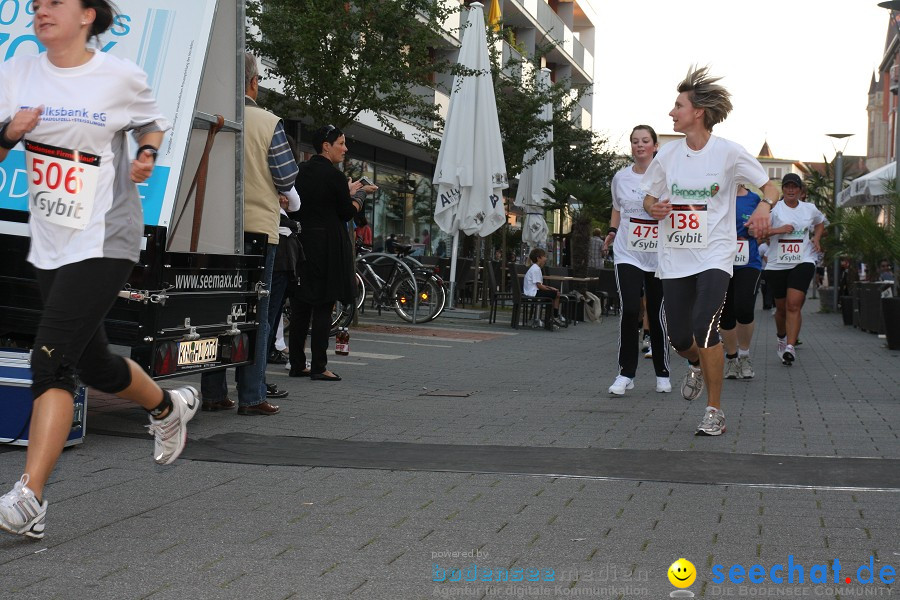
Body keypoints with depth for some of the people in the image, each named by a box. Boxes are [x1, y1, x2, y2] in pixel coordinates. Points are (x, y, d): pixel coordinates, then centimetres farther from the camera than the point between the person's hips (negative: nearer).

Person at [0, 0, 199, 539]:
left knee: (51, 358, -18)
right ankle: (170, 407, 47)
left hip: (104, 241, -6)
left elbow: (152, 123, 13)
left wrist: (147, 156, -7)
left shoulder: (121, 77, -5)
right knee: (95, 365, 17)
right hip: (49, 243, 6)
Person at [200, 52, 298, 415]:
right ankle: (251, 396, 2)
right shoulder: (268, 123, -7)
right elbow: (286, 176, -5)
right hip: (258, 225, -3)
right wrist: (277, 194, 17)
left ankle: (213, 393, 13)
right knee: (255, 312, 2)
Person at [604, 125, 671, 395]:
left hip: (659, 256, -1)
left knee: (657, 314, 5)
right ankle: (625, 373, -5)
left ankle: (662, 373, 21)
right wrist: (612, 231, 9)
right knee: (629, 311, -14)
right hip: (628, 254, 1)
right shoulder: (620, 177, 6)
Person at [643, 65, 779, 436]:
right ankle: (697, 365, 44)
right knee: (679, 337, 5)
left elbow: (770, 188, -1)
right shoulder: (667, 155, 5)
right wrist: (654, 207, -9)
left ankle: (715, 412, -7)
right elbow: (648, 198, 15)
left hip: (714, 256, -4)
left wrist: (764, 205, -24)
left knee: (704, 325, -21)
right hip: (674, 258, 4)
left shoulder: (729, 152, -6)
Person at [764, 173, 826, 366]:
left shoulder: (810, 209, 9)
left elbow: (820, 222, 31)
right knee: (781, 307, 10)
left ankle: (790, 347, -21)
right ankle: (781, 337, 40)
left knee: (794, 305, -17)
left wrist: (816, 238, 14)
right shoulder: (774, 209, -2)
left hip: (803, 263, 0)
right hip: (777, 264, 0)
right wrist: (778, 230, -23)